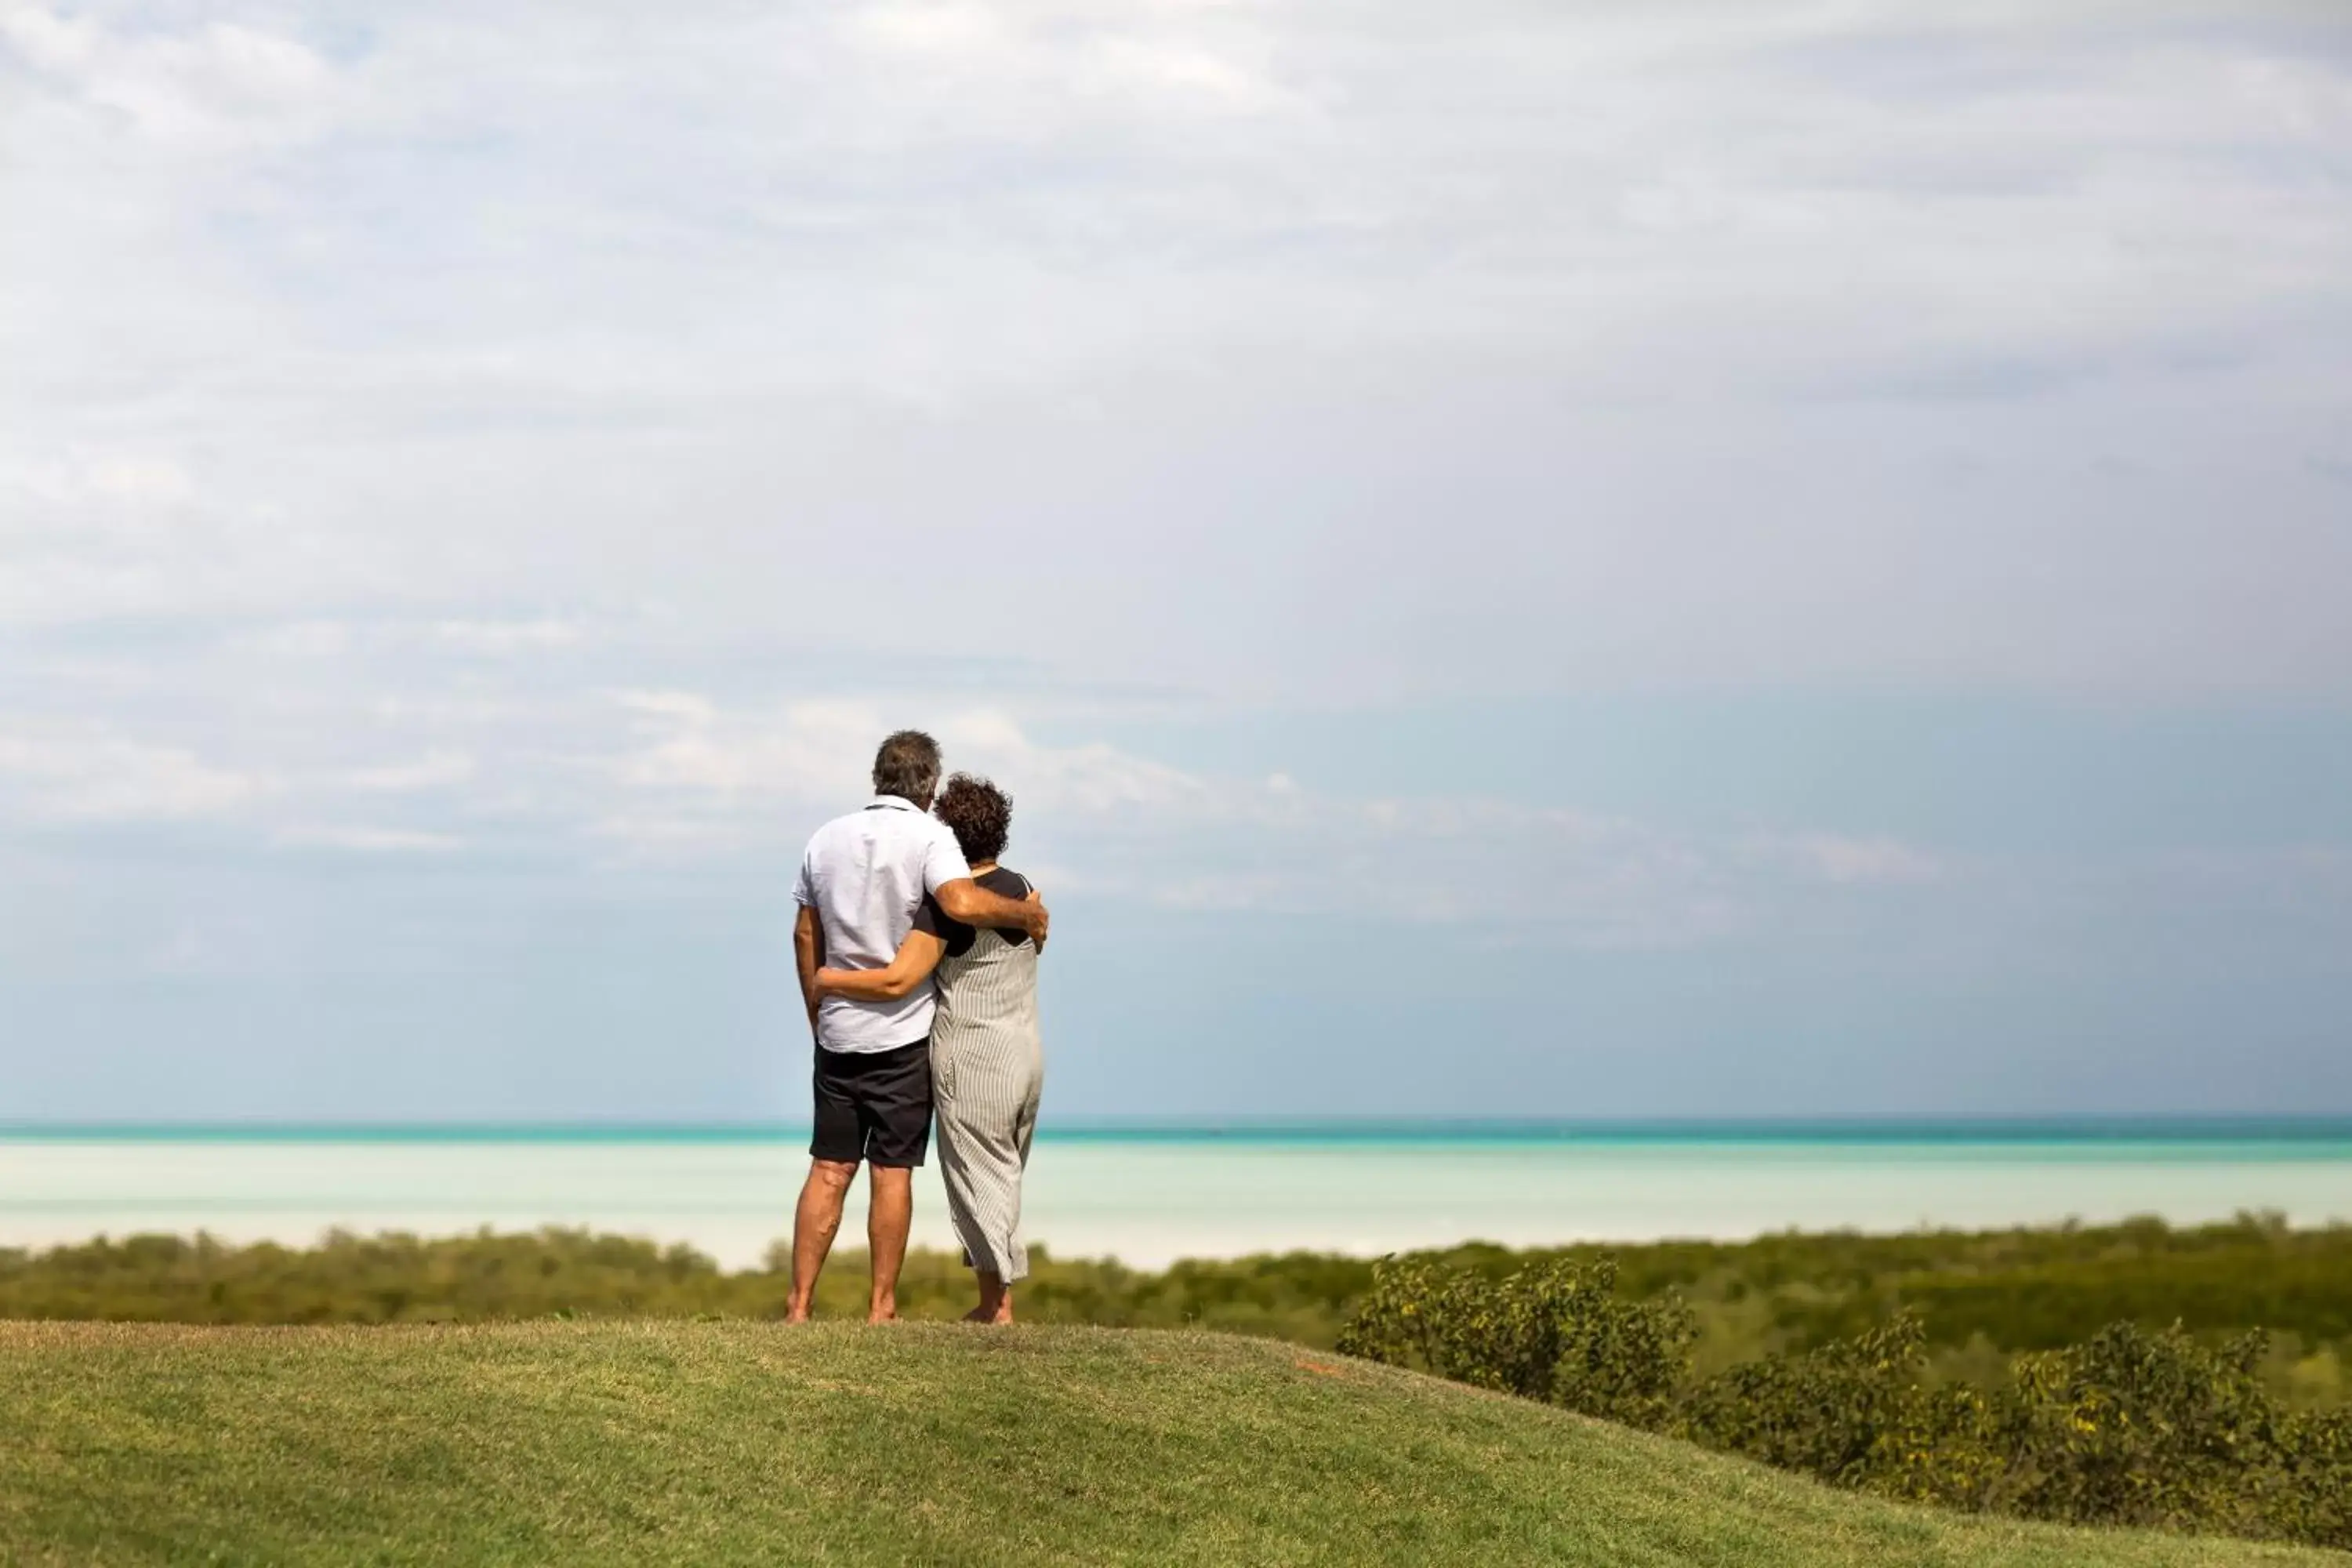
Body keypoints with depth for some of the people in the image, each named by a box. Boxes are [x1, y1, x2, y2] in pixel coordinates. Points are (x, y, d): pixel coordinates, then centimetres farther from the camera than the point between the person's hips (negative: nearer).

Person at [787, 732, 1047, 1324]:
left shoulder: (828, 839, 8)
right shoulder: (927, 836, -9)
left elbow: (805, 934, 12)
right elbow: (962, 902, -28)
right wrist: (1027, 913, -12)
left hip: (838, 1032, 4)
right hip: (903, 1032, -4)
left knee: (829, 1170, 6)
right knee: (892, 1172, 1)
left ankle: (799, 1304, 2)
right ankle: (881, 1308, 3)